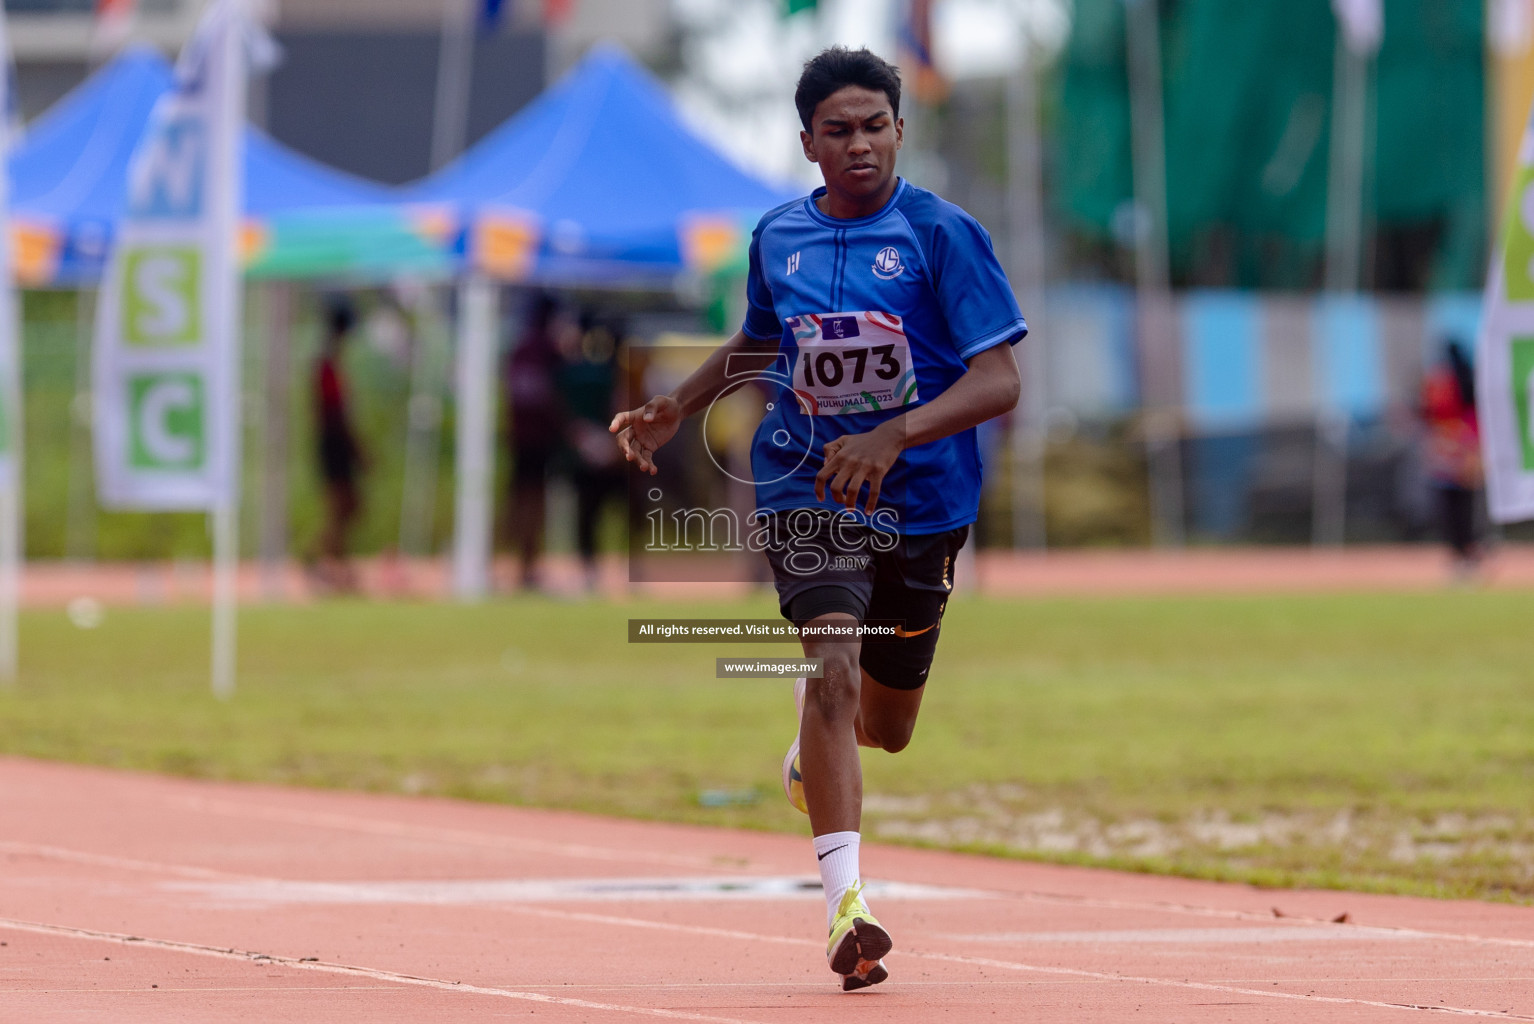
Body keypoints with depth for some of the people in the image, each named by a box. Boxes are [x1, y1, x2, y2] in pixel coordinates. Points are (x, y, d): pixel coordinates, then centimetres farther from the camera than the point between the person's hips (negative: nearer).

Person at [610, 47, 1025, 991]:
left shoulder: (944, 235, -10)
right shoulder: (778, 239, 2)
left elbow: (1000, 381, -17)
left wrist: (897, 435, -30)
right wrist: (677, 409, 11)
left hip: (921, 498, 0)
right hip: (807, 490, 0)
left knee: (886, 728, 13)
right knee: (834, 660, -25)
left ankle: (812, 751, 53)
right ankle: (847, 906, -28)